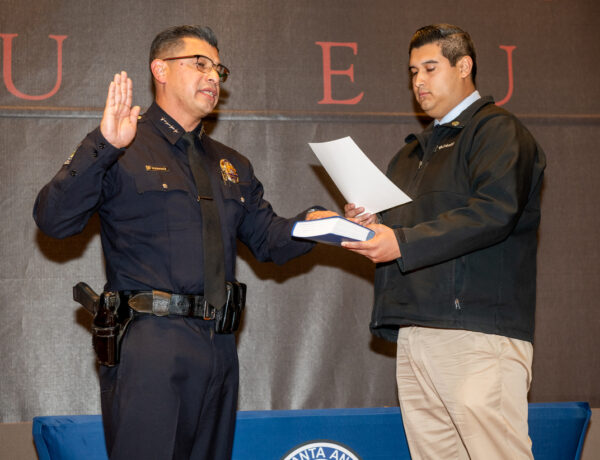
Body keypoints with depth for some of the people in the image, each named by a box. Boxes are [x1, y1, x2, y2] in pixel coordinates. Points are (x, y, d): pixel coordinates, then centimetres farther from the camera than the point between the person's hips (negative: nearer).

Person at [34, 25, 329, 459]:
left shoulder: (232, 165, 22)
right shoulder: (124, 152, 1)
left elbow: (268, 239, 19)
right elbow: (54, 219, -12)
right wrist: (102, 147, -22)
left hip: (218, 344, 6)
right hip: (149, 343, -6)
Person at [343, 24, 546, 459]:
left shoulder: (497, 129, 1)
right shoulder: (413, 152, 27)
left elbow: (493, 213, -15)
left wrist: (403, 242, -17)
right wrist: (373, 226, 9)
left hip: (477, 330, -8)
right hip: (414, 332, 8)